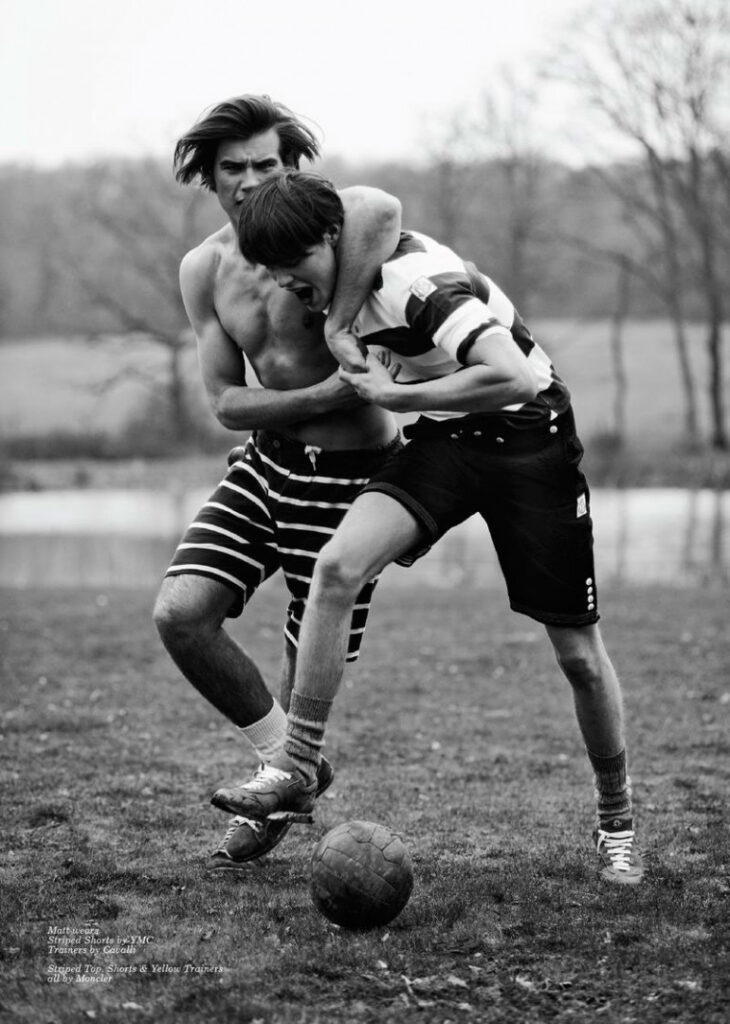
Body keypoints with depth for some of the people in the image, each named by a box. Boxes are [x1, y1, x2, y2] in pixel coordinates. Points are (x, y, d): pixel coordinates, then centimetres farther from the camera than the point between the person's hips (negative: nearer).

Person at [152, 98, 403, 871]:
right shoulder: (202, 270, 0)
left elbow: (382, 209, -42)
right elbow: (226, 403, -3)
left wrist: (340, 327, -39)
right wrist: (325, 394, -20)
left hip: (348, 474, -5)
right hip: (267, 457, 5)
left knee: (309, 658, 4)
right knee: (179, 613, -11)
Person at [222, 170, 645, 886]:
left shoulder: (413, 283, -28)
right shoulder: (346, 279, -4)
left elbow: (516, 378, -38)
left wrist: (394, 395, -29)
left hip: (530, 437, -6)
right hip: (443, 440, 6)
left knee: (578, 653, 1)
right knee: (337, 566, -22)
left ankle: (616, 820, 24)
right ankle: (297, 771, -18)